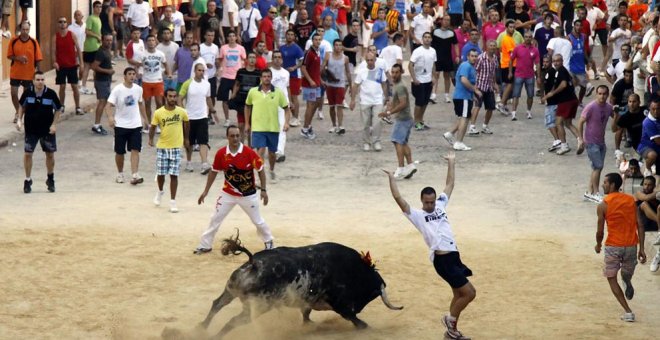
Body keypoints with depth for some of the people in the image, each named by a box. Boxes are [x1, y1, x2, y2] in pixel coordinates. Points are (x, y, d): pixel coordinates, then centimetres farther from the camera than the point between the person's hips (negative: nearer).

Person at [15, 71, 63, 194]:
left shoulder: (51, 94, -13)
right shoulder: (27, 93, -10)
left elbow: (58, 109, -1)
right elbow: (21, 106, 8)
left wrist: (54, 124, -9)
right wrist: (19, 119, -2)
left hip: (47, 129, 0)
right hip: (30, 129, 0)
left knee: (50, 154, 9)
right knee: (28, 153, -1)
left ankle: (51, 179, 30)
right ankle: (28, 180, 14)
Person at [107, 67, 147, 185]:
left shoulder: (138, 89, 2)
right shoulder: (117, 90, -12)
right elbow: (111, 105, -17)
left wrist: (145, 119, 22)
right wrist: (110, 117, -34)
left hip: (136, 125, 3)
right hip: (121, 125, -3)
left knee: (135, 150, -8)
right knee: (119, 152, 8)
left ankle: (134, 175, -12)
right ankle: (120, 174, 27)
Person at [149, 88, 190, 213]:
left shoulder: (181, 112, -5)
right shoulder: (158, 113, -8)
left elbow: (186, 124, 13)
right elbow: (153, 126, 2)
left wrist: (186, 139, 21)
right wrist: (151, 139, -15)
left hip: (176, 147, 0)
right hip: (162, 147, 0)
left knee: (174, 175, -3)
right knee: (161, 173, 8)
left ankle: (173, 201, 5)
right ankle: (160, 192, 39)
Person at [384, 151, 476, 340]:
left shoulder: (440, 206, 17)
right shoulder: (417, 215, 0)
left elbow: (449, 185, 23)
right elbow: (399, 199, -9)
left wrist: (451, 163, 22)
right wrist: (392, 179, -9)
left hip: (453, 256, 7)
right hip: (442, 259, -7)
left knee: (459, 294, 12)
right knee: (469, 293, -10)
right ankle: (451, 318, 9)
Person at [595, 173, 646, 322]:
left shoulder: (603, 205, -9)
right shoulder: (631, 200, 2)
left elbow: (600, 231, -7)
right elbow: (640, 226, -1)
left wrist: (598, 245, 13)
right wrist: (641, 249, 2)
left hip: (613, 246, -2)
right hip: (631, 245, 2)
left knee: (611, 278, 9)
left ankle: (628, 312, 2)